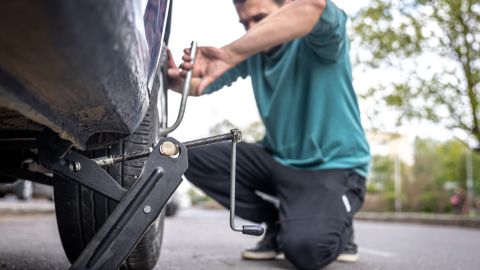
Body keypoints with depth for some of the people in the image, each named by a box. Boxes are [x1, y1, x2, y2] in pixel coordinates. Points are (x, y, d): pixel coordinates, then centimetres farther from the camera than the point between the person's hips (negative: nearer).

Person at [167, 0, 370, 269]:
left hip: (334, 166, -7)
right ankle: (279, 223, 7)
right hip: (279, 159, 7)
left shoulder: (322, 41, -18)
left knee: (305, 245, -33)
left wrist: (230, 54, -45)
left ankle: (337, 224, 6)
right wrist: (179, 80, -22)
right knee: (196, 158, -5)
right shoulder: (251, 50, 1)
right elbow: (203, 83, 4)